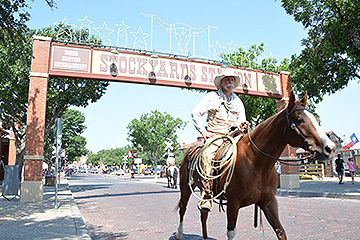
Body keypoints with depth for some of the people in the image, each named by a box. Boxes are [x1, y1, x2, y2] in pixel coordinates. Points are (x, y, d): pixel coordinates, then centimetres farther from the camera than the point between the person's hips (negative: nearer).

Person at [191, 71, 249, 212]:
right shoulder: (211, 97, 11)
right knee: (208, 156, -32)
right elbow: (195, 113, 7)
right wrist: (203, 131, -3)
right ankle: (206, 197, -35)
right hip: (215, 136, -4)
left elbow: (241, 121, 27)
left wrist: (242, 125, 2)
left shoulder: (238, 101, 24)